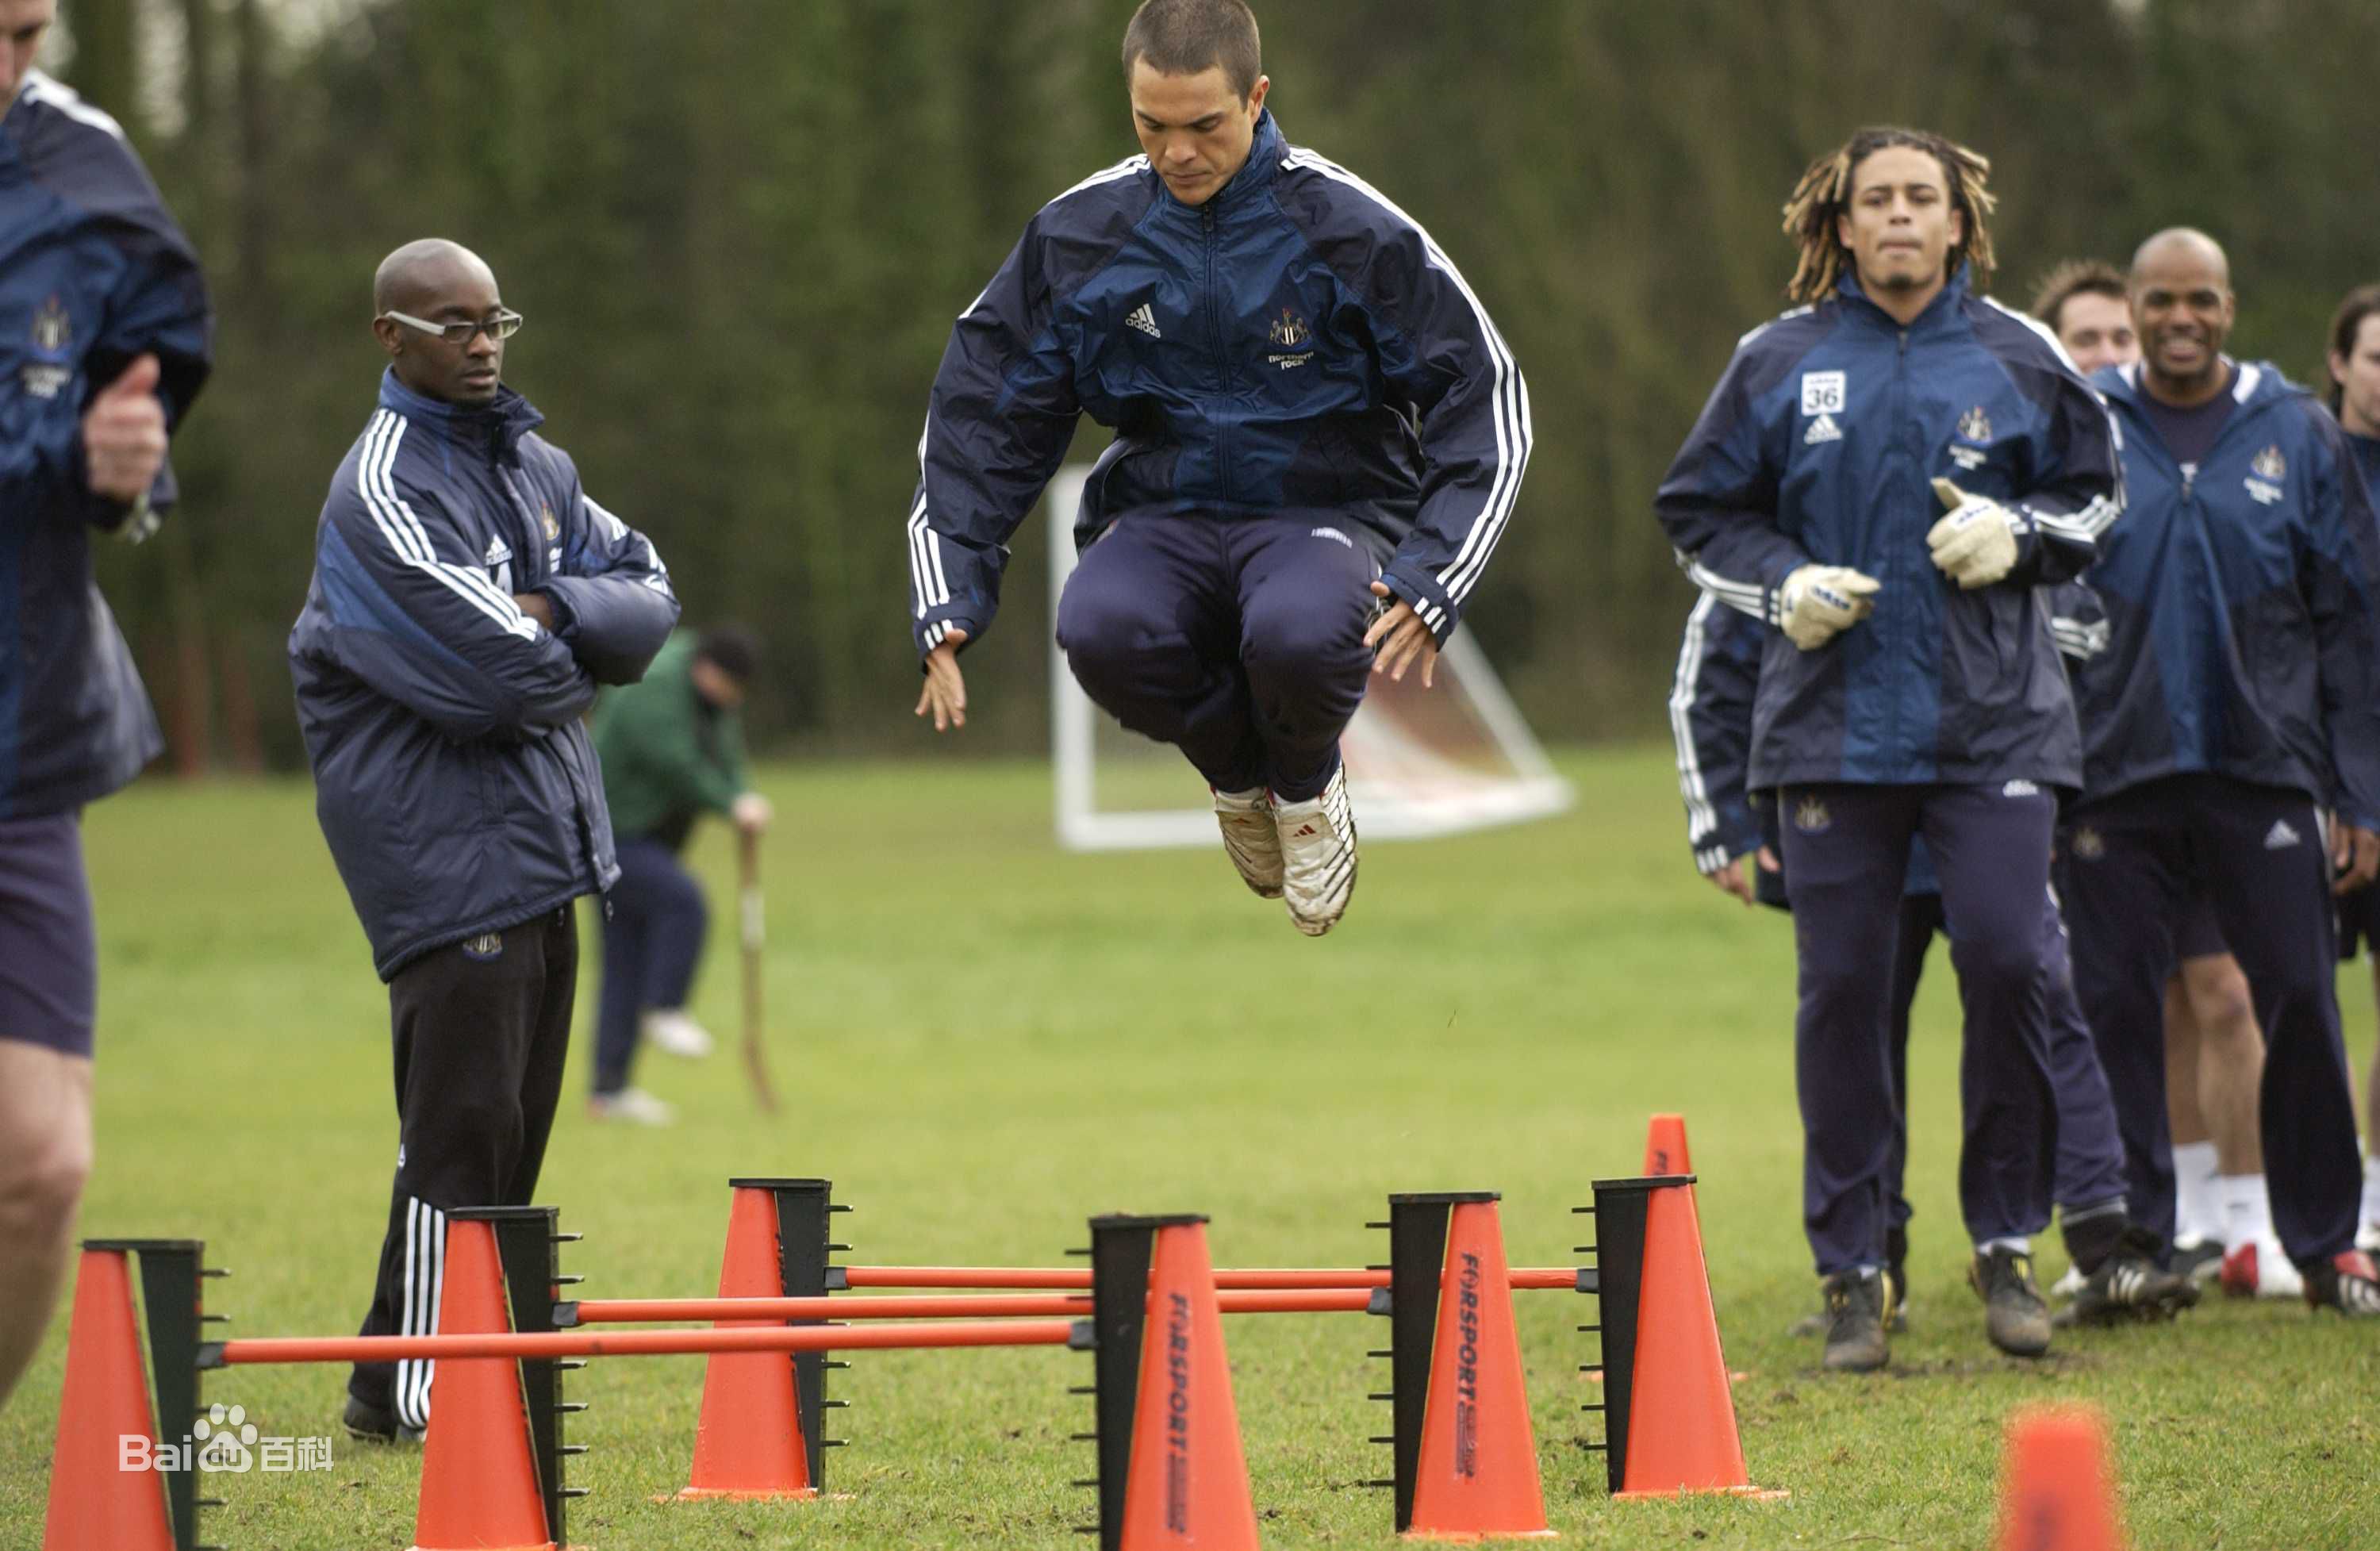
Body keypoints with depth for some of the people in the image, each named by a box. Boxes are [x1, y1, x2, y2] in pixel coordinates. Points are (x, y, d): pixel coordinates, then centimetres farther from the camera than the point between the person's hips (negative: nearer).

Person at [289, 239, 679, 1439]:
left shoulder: (530, 464, 14)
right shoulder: (383, 490, -14)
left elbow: (649, 598, 9)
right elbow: (501, 673, -21)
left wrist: (552, 610, -9)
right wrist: (571, 662, 0)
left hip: (542, 838, 9)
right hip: (443, 837, -9)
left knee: (512, 1125, 10)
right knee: (461, 1126, -9)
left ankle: (398, 1376, 17)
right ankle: (413, 1391, -3)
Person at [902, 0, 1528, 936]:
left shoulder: (1350, 228, -10)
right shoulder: (1079, 234, -2)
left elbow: (1485, 402, -6)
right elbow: (981, 416, 6)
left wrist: (1432, 583, -18)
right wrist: (949, 605, -4)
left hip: (1326, 509, -2)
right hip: (1162, 518, 2)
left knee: (1299, 634, -38)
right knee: (1099, 632, -33)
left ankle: (1306, 786, 1)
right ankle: (1236, 774, 2)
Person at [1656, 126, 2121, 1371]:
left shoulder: (2016, 357, 5)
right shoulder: (1780, 362, 4)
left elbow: (2096, 489, 16)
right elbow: (1701, 512, 11)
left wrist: (2020, 532, -4)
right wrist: (1785, 584, -6)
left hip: (1991, 719, 0)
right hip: (1834, 720, 0)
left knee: (2005, 962, -11)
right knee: (1842, 986, 0)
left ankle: (2006, 1245, 6)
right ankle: (1851, 1269, 9)